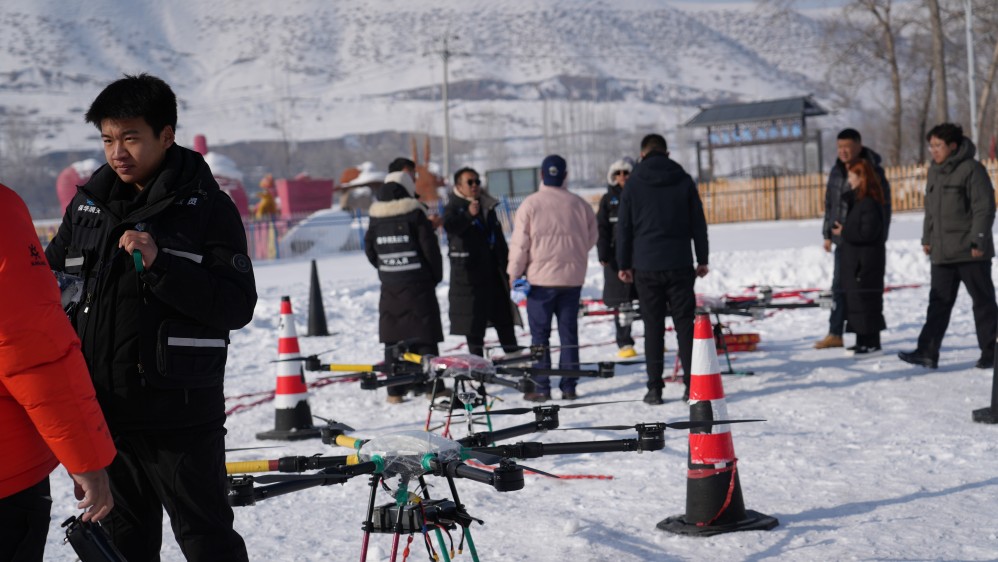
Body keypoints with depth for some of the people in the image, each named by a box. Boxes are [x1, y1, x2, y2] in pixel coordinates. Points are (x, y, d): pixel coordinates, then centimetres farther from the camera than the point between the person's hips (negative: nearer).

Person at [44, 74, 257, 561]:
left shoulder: (207, 207, -5)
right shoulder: (87, 205, 9)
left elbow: (237, 306, -12)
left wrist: (159, 265, -21)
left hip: (180, 416, -5)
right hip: (101, 412, 5)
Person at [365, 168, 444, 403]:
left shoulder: (376, 218, 3)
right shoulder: (415, 214, -8)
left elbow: (370, 252, 7)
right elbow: (430, 249, -9)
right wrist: (436, 276, 6)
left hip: (389, 287, 3)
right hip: (418, 286, -3)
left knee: (393, 340, 7)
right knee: (424, 338, 3)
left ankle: (395, 391, 7)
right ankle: (430, 385, 3)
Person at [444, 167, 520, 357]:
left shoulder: (487, 206, 14)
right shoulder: (454, 207, -6)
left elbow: (499, 238, 20)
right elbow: (450, 226, -30)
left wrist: (506, 265, 18)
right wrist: (468, 215, -47)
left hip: (492, 270, 6)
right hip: (468, 272, -6)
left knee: (503, 313, 12)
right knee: (473, 318, -2)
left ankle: (513, 353, 20)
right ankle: (476, 356, 6)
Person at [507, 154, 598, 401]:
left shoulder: (530, 204, -9)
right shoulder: (579, 204, 0)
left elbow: (519, 244, -9)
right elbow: (591, 237, 11)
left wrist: (514, 273, 1)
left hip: (540, 279, -3)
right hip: (572, 279, 3)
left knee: (540, 334, 4)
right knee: (569, 333, 9)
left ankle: (541, 388, 3)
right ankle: (568, 387, 10)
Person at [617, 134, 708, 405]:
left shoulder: (633, 184, 2)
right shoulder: (684, 180, 5)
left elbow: (623, 227, 3)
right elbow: (698, 222, 6)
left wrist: (624, 265, 9)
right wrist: (702, 259, 12)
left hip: (646, 267, 0)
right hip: (679, 265, 1)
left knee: (653, 327, 3)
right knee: (685, 324, 3)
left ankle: (655, 388, 2)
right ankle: (692, 384, -1)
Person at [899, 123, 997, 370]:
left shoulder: (972, 170, -10)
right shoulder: (935, 171, 14)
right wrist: (927, 239, 15)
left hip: (970, 251, -7)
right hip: (942, 252, 7)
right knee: (938, 303, 3)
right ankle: (927, 352, 1)